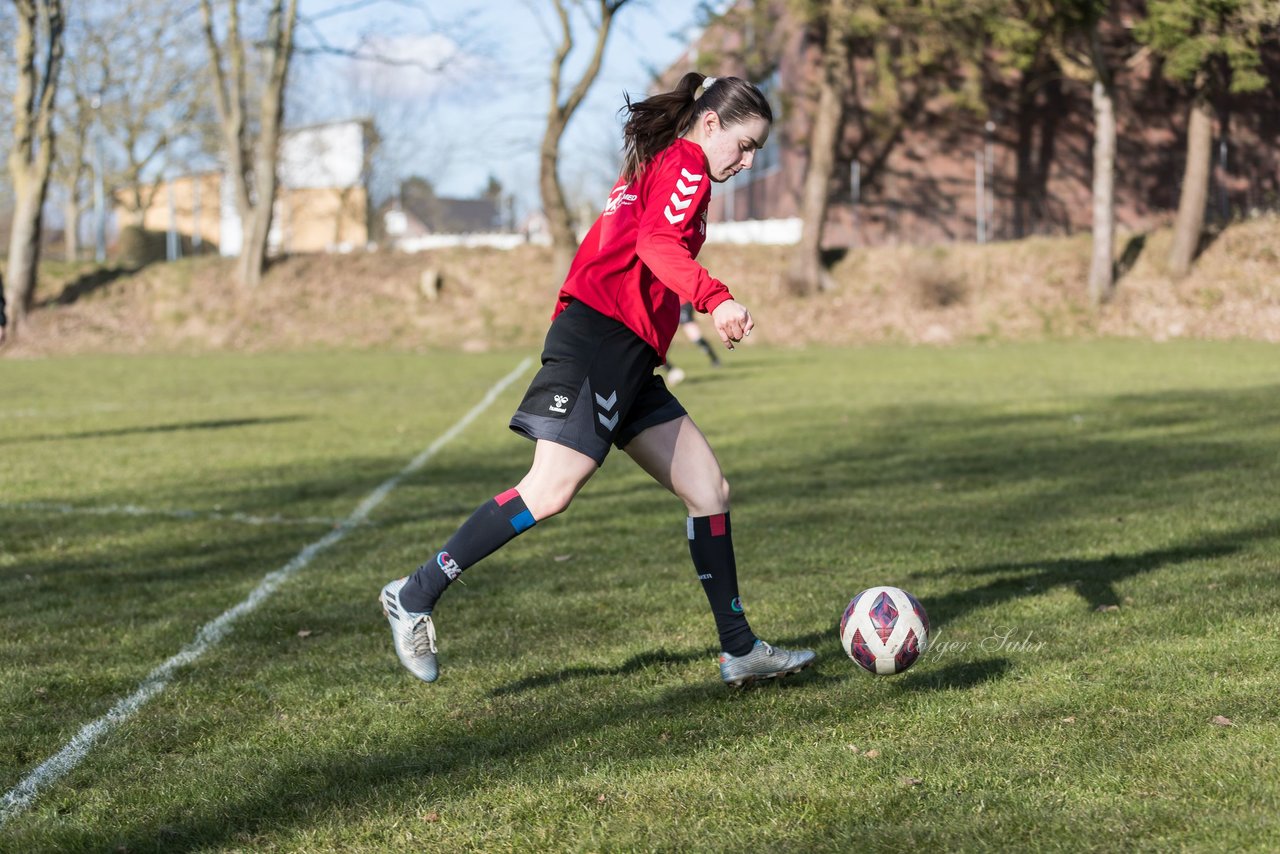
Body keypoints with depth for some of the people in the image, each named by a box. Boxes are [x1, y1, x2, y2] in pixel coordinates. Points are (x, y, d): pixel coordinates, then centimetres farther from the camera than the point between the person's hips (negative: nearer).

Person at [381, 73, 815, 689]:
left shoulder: (656, 166, 28)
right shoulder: (686, 163, -2)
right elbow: (657, 245, -19)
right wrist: (717, 299, -31)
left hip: (628, 359, 11)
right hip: (603, 333, -11)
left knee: (709, 489, 6)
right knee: (553, 488, -17)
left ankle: (739, 650, 8)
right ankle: (416, 596, -9)